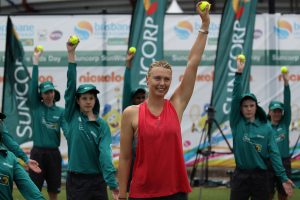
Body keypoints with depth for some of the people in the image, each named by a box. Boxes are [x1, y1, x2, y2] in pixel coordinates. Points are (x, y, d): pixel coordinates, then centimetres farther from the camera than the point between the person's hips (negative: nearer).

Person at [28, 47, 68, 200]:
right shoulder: (36, 106, 2)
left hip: (54, 153, 1)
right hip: (38, 152, -1)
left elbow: (67, 129, -8)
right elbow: (33, 84, -6)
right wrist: (35, 62, -12)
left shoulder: (61, 111, 4)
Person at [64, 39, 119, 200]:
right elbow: (70, 86, -7)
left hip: (97, 179, 0)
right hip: (75, 180, 0)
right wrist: (71, 53, -15)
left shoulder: (102, 125, 1)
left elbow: (105, 152, -11)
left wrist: (112, 182, -25)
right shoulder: (72, 116, 1)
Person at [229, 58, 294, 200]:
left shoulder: (266, 128, 2)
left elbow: (274, 153, -3)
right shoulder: (237, 123, 0)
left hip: (260, 176, 1)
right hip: (240, 175, 0)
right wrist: (239, 73, -20)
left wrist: (283, 177, -12)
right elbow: (235, 98, -11)